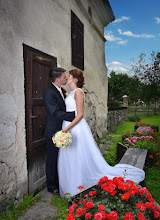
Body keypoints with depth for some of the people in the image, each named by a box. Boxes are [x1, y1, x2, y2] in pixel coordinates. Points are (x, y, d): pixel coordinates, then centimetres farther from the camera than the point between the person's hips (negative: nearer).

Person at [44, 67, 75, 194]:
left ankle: (59, 182, 38)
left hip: (61, 131, 9)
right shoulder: (49, 93, -20)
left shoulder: (62, 91, 8)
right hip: (54, 132, -8)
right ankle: (52, 186, 26)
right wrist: (75, 114, -27)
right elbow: (57, 113, -27)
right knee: (52, 159, 7)